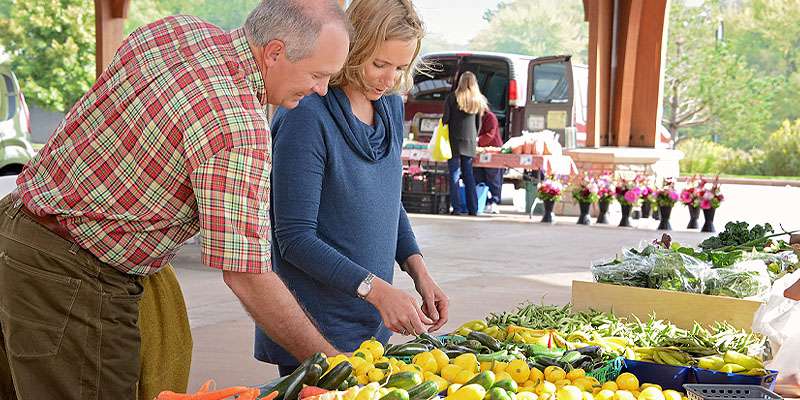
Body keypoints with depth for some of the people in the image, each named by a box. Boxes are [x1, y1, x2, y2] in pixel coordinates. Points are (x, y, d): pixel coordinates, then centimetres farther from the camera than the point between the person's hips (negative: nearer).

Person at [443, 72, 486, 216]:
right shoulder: (478, 101, 6)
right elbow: (478, 123, 12)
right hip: (470, 142, 4)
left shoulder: (452, 97, -5)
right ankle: (473, 208, 9)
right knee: (468, 174, 11)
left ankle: (457, 207, -6)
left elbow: (445, 118, -6)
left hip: (454, 140, -4)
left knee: (455, 174, -1)